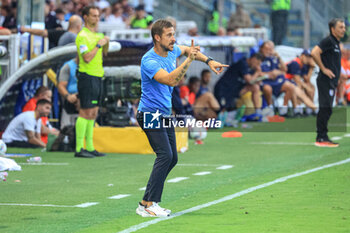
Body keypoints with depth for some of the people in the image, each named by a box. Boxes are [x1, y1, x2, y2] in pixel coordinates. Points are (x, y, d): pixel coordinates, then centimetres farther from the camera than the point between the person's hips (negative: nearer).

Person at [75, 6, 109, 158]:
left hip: (97, 76, 9)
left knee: (93, 113, 10)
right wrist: (99, 44, -15)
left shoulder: (97, 35, 16)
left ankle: (90, 147, 14)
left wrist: (106, 43, 6)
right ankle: (79, 149, -9)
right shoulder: (82, 36, -12)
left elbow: (104, 54, 24)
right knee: (86, 112, -10)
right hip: (88, 76, -9)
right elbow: (87, 58, -20)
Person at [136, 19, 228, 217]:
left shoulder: (172, 50, 4)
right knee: (165, 155, -22)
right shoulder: (149, 61, -22)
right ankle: (148, 205, -24)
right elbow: (171, 80, -35)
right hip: (150, 114, -9)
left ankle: (149, 200, 15)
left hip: (165, 115, 9)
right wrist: (189, 60, -34)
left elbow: (188, 50, 27)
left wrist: (209, 61, 17)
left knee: (172, 159, 9)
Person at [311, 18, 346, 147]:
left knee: (326, 110, 11)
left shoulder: (335, 43, 19)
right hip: (326, 81, -10)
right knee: (325, 109, -11)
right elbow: (314, 53, -24)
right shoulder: (328, 41, -11)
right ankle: (321, 138, -11)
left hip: (331, 82, 10)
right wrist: (323, 69, -17)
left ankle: (322, 137, 14)